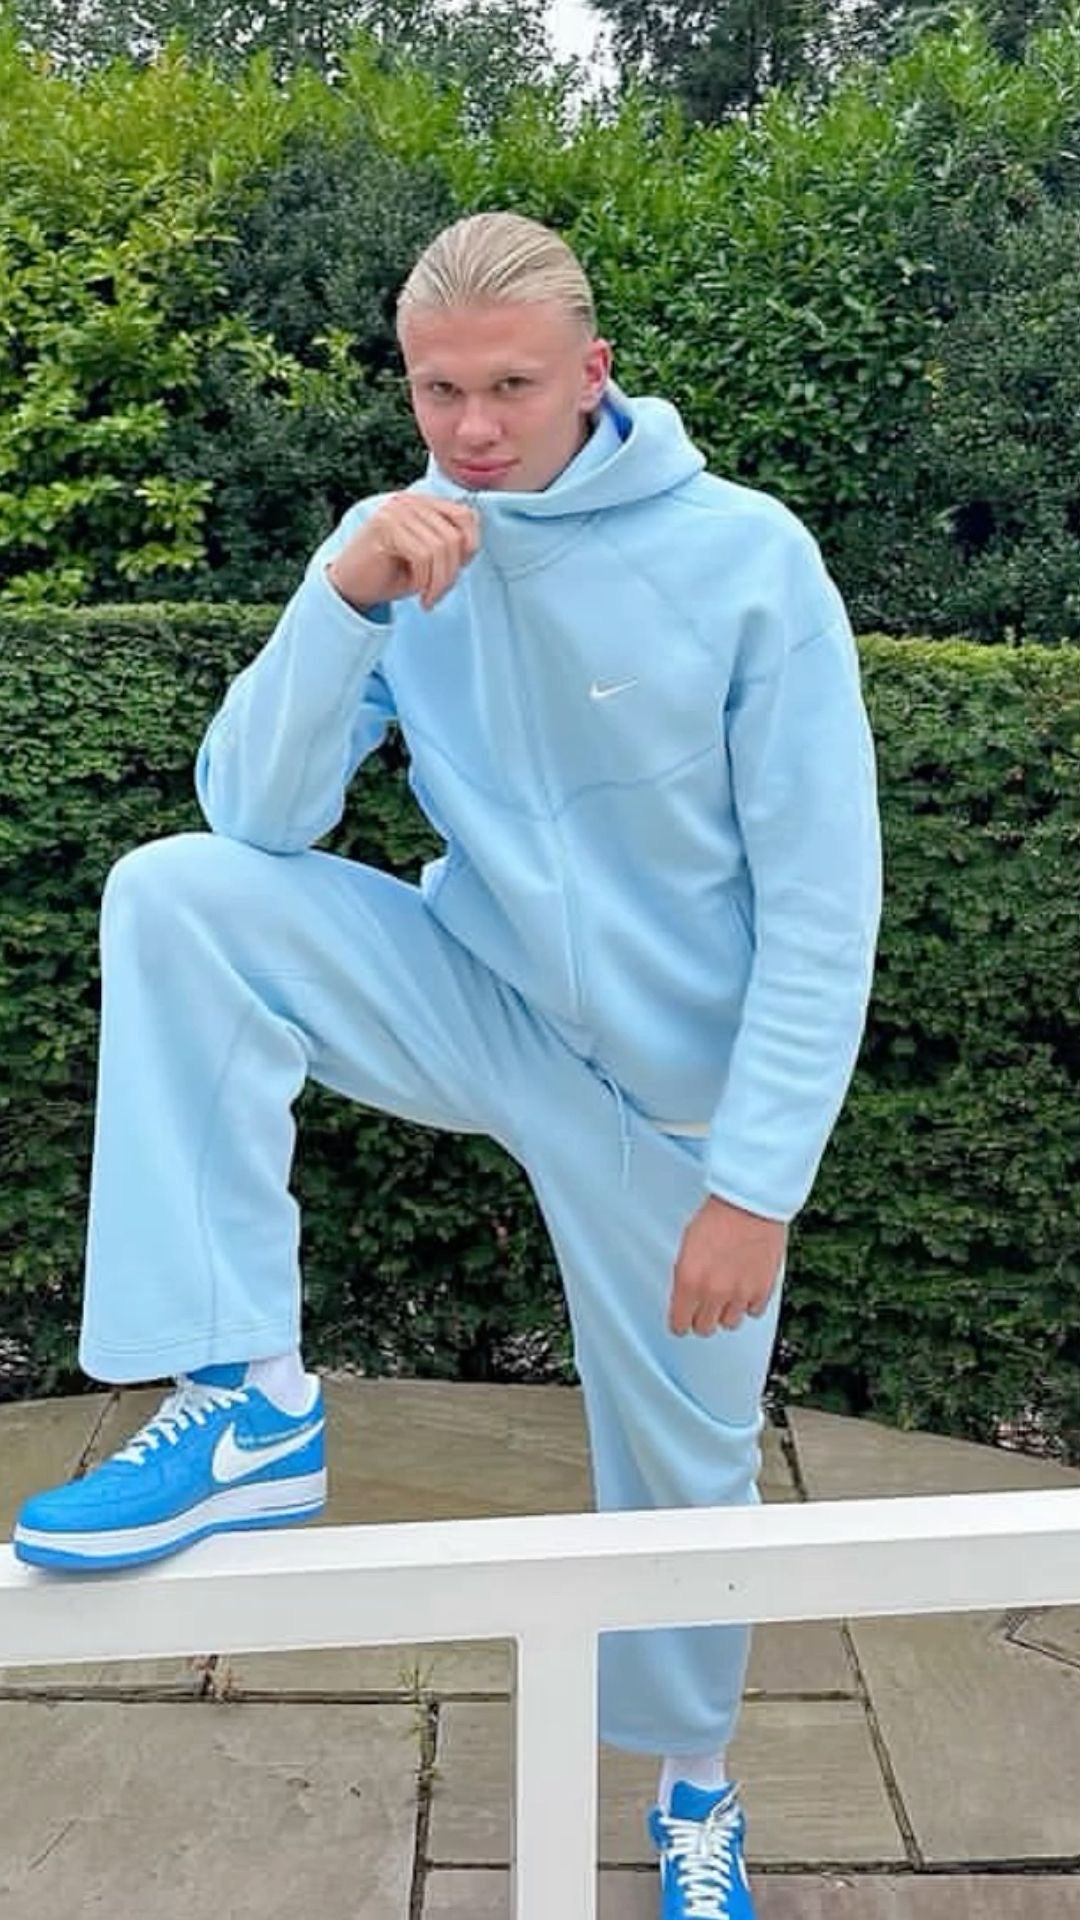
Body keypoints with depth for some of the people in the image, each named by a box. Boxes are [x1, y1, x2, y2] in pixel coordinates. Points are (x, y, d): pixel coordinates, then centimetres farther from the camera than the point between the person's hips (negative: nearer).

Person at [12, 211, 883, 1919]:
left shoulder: (746, 559, -16)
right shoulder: (400, 548, -7)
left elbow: (824, 903, -15)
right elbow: (258, 818, -13)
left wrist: (757, 1180, -17)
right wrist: (344, 602, -28)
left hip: (675, 1075, -2)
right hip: (482, 999, 2)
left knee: (687, 1460, 11)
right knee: (173, 900, -21)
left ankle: (692, 1781, 43)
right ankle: (248, 1400, -17)